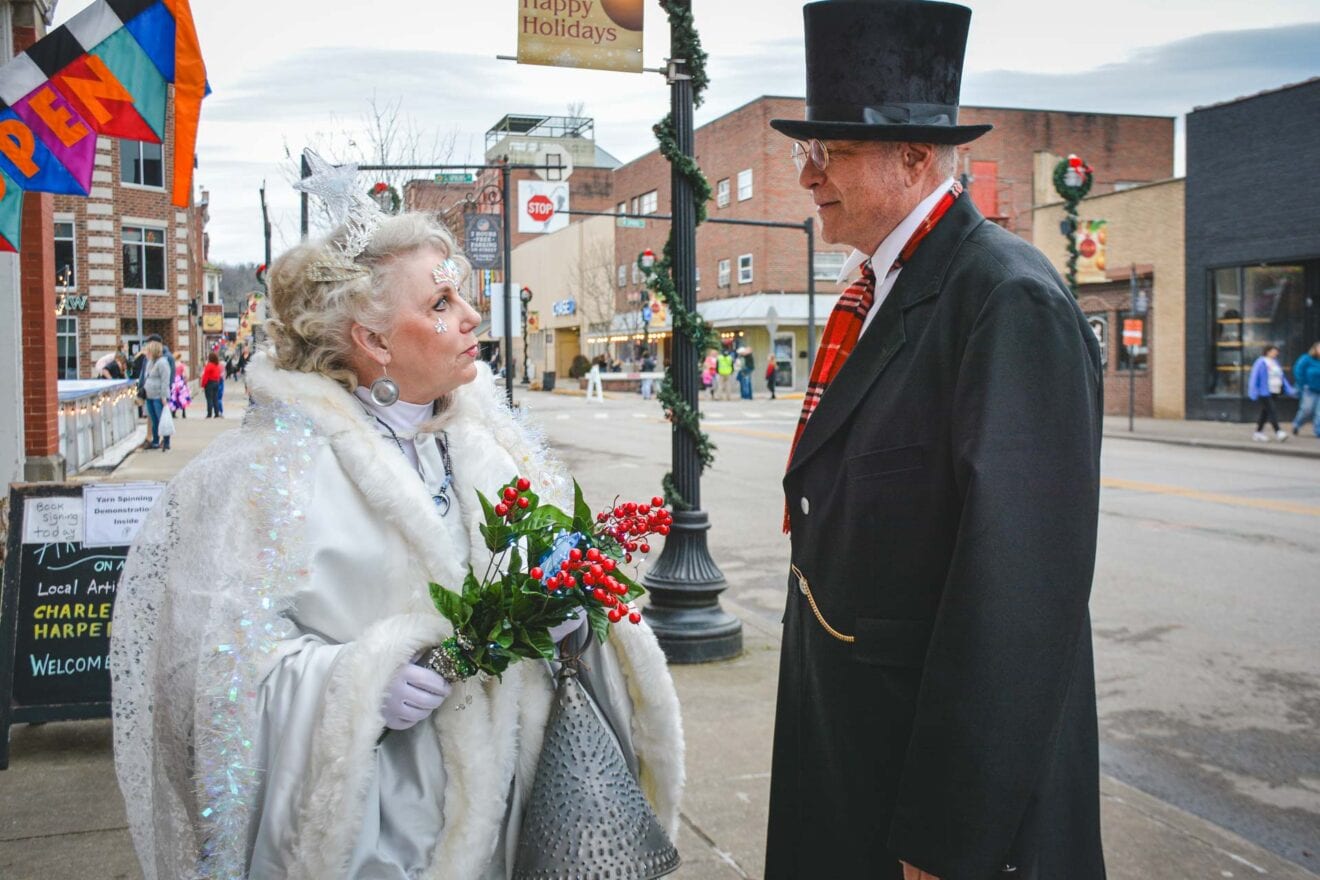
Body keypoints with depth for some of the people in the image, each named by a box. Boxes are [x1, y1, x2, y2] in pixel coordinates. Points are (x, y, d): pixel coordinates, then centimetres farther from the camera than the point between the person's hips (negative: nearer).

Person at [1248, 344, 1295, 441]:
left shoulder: (1275, 362, 15)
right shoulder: (1261, 362, -9)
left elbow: (1282, 377, 18)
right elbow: (1254, 377, -11)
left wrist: (1290, 390, 13)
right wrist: (1254, 392, -15)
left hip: (1274, 392, 8)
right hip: (1264, 392, -8)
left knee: (1265, 412, 12)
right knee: (1271, 411, -14)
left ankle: (1259, 432, 19)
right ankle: (1278, 432, -18)